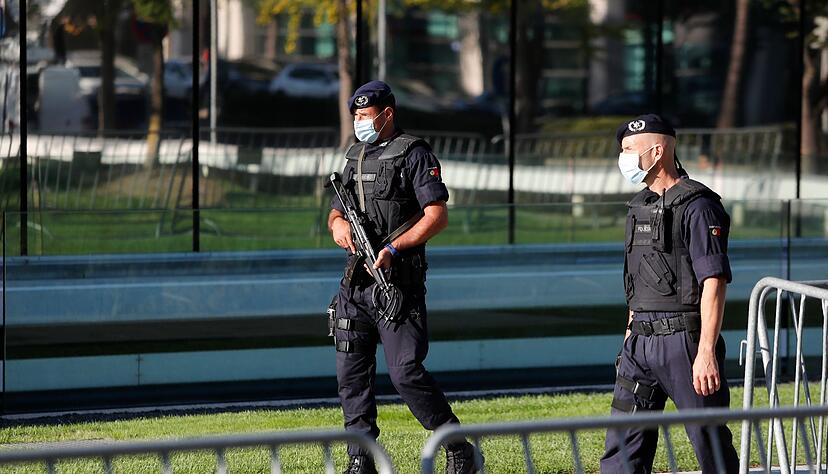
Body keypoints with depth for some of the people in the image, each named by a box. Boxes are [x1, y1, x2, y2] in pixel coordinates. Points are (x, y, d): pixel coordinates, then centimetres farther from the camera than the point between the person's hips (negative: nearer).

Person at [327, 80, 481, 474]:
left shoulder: (413, 154, -5)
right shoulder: (355, 157, 18)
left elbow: (437, 216, -12)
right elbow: (336, 212, 22)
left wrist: (394, 248, -21)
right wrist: (338, 223, -3)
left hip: (398, 282, -7)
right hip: (355, 282, 8)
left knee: (406, 373, -13)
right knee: (351, 375, 5)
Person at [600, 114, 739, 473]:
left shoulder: (697, 206, -11)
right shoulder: (640, 205, 16)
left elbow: (714, 282, -17)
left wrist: (706, 352, -23)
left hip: (684, 339, -8)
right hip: (641, 340, 8)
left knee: (711, 444, -1)